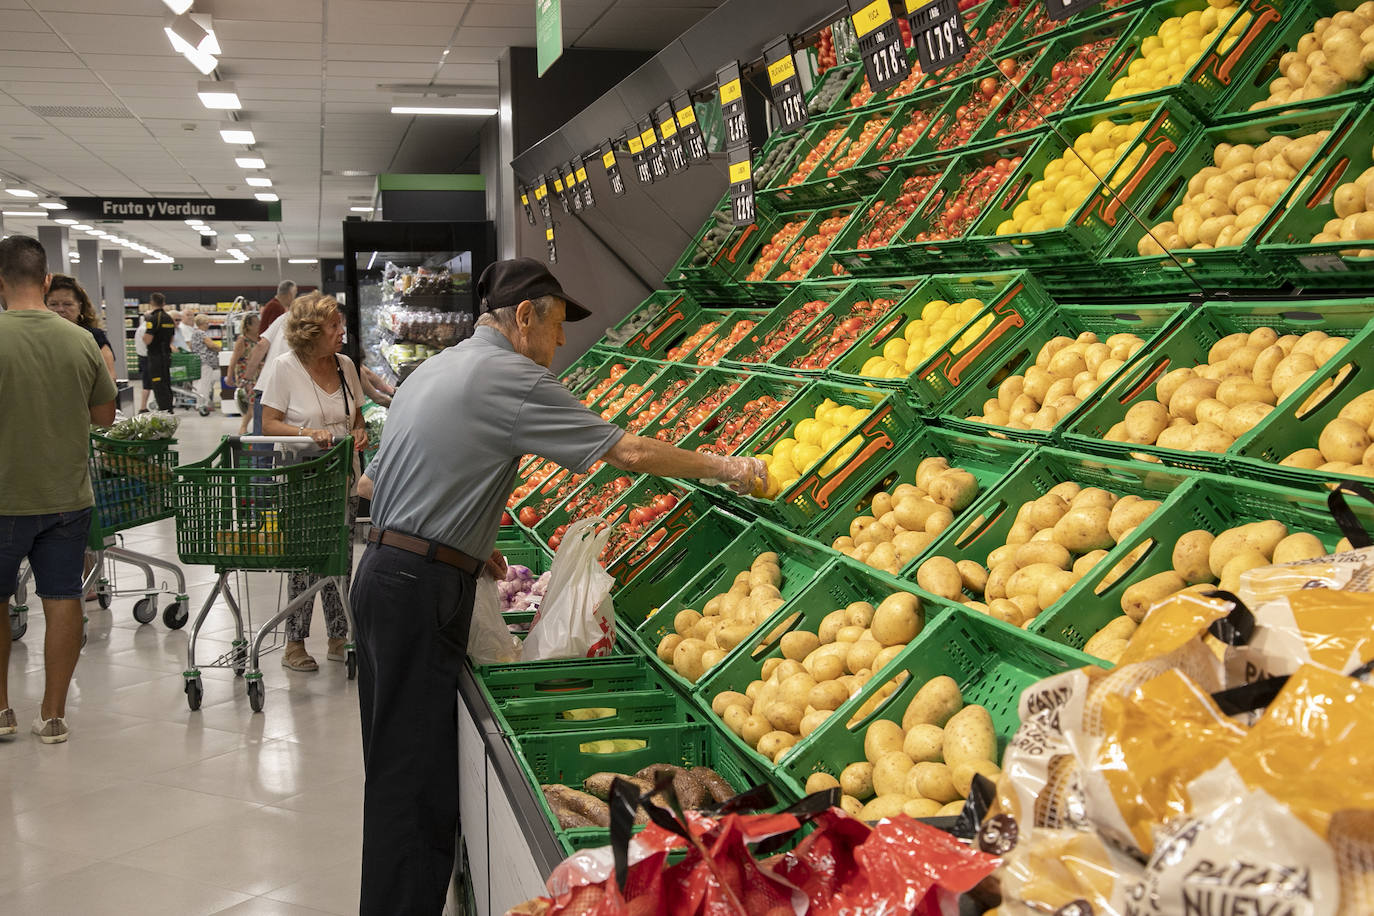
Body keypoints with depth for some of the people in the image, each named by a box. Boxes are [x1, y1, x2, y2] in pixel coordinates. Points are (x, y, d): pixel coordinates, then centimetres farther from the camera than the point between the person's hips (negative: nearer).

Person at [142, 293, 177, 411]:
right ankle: (169, 409, 21)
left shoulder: (153, 318, -15)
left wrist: (144, 335, 1)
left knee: (158, 385, -5)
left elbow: (147, 340, -19)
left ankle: (163, 410, -8)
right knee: (166, 384, 15)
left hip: (156, 356, -8)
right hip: (167, 355, 8)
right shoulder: (169, 318, 9)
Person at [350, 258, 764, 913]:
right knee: (416, 780, -6)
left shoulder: (433, 370, 17)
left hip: (384, 571, 10)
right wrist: (722, 467, -2)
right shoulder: (509, 377, -12)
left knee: (396, 765, 16)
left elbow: (372, 484, 21)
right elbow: (628, 452, -13)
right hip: (423, 589, -10)